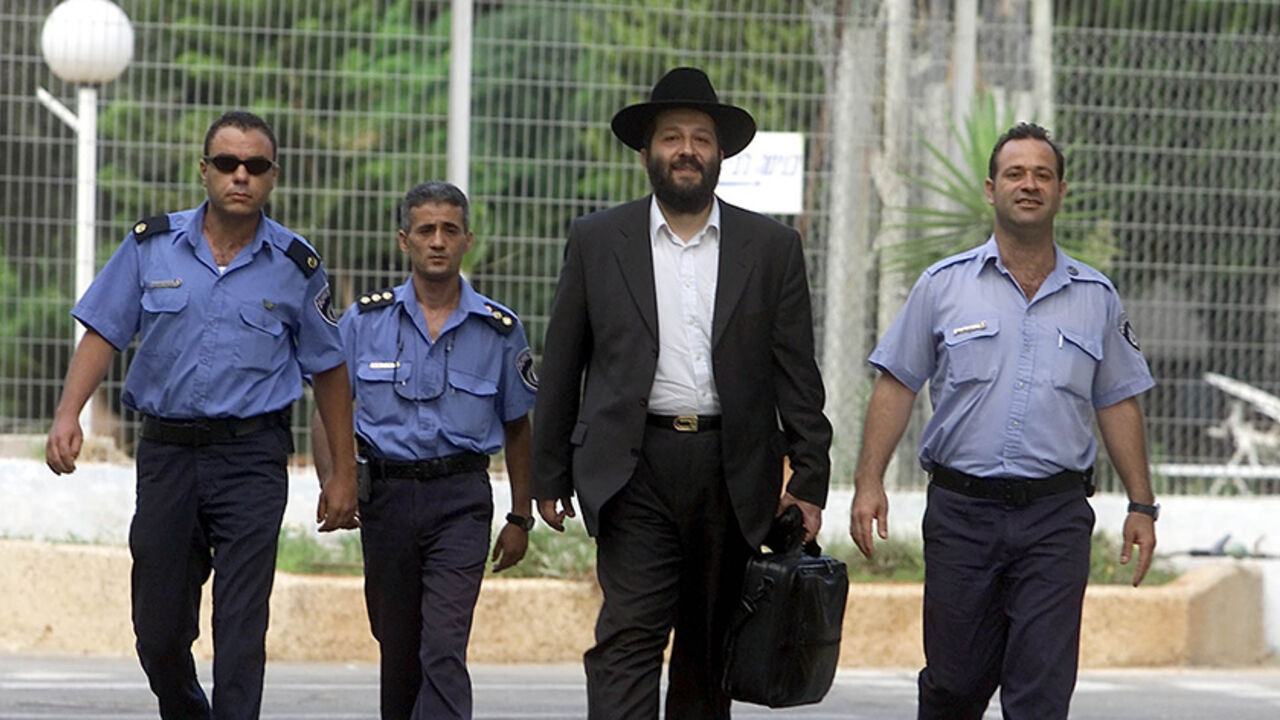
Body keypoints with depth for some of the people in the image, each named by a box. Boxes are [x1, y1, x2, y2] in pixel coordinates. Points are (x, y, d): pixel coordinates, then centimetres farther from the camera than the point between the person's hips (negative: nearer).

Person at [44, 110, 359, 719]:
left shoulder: (296, 266, 2)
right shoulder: (152, 245, 4)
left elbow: (328, 368, 10)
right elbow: (103, 332, 5)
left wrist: (343, 473, 10)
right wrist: (68, 414, -11)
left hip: (251, 457, -2)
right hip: (166, 451, 2)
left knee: (240, 627, -11)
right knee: (158, 628, 9)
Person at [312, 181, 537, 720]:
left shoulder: (499, 330, 3)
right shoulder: (365, 321, 4)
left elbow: (516, 428, 12)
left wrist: (521, 518, 12)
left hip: (459, 498, -2)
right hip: (386, 493, 2)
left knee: (444, 649, -15)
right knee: (397, 648, 11)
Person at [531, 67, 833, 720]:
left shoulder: (772, 248, 9)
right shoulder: (596, 242, 7)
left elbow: (796, 373, 7)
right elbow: (561, 367, 10)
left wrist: (810, 478, 0)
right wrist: (549, 476, 7)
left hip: (733, 478, 2)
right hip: (634, 472, -2)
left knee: (709, 647, 8)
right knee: (629, 638, -12)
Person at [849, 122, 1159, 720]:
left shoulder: (1095, 298, 9)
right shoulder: (944, 285, 5)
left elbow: (1119, 403, 13)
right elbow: (896, 385, 5)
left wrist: (1141, 505, 8)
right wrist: (869, 481, -5)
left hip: (1056, 518, 0)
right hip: (961, 510, 0)